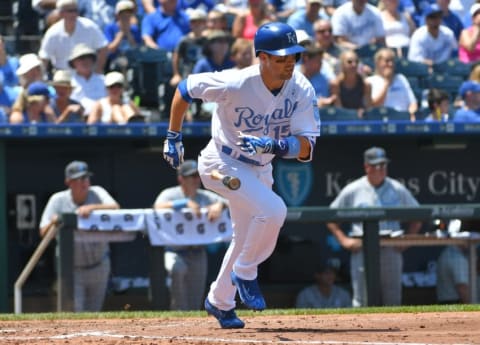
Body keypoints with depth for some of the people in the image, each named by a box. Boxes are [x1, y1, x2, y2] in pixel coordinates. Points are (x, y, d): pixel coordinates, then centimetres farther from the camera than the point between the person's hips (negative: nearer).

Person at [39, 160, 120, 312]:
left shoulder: (97, 193, -5)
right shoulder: (58, 200, -6)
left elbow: (115, 208, -24)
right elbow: (44, 232, -10)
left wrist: (92, 208, -40)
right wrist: (53, 224, -33)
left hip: (99, 266, 2)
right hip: (73, 269, -2)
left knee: (93, 312, 13)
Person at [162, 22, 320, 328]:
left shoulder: (302, 90, -19)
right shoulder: (235, 84, -30)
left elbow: (306, 147, -22)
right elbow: (185, 89, -15)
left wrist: (274, 146, -41)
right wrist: (173, 137, -7)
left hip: (260, 169, 6)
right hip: (222, 162, -6)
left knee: (248, 238, 20)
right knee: (273, 210, -27)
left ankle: (220, 302, 43)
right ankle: (245, 274, -4)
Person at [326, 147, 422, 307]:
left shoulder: (398, 190, 7)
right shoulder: (352, 190, 4)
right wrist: (343, 239, -2)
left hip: (391, 250, 1)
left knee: (393, 301, 1)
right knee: (362, 302, -3)